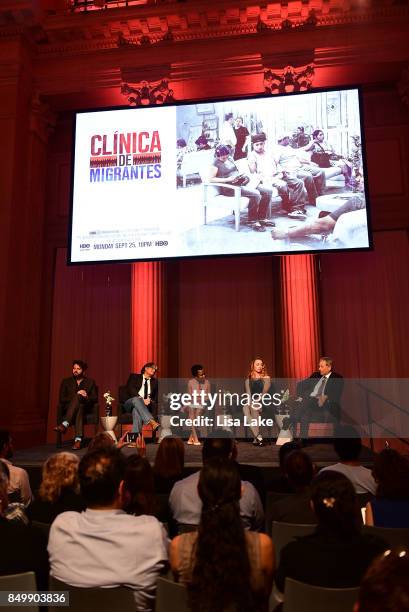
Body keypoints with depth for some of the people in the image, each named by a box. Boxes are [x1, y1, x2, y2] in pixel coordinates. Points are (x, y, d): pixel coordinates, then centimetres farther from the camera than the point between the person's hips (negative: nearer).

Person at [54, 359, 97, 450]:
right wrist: (76, 394, -9)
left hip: (85, 408, 0)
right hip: (68, 409, 0)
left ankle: (64, 425, -51)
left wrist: (86, 397, -12)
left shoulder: (90, 382, 18)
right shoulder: (66, 381, 18)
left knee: (78, 397, -36)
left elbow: (95, 398, 10)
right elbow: (62, 399, 5)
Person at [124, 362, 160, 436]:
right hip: (130, 403, -1)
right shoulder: (134, 377, 14)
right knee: (136, 399, -38)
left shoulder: (154, 382, 23)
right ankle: (152, 422, -55)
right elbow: (130, 389, -4)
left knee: (136, 411, -37)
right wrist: (142, 400, -18)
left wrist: (150, 400, -12)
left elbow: (156, 397, 12)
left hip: (144, 406, 1)